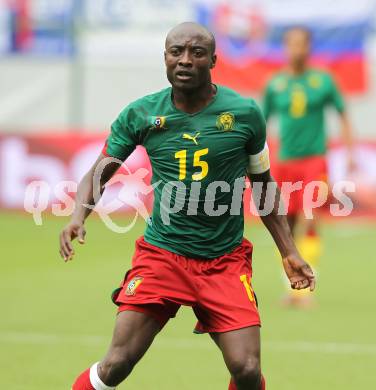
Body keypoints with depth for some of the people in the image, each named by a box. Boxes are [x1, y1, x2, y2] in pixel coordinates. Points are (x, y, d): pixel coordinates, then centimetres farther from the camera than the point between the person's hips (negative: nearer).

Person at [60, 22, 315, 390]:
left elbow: (263, 184, 9)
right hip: (161, 254, 0)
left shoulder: (245, 113, -4)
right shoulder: (140, 114, -4)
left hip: (226, 261, 0)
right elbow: (98, 173, 3)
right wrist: (78, 215, -18)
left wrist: (289, 252, 8)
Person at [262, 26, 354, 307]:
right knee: (286, 227, 5)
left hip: (315, 159, -2)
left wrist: (350, 153, 3)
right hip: (286, 161, 2)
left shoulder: (322, 81, 0)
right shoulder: (275, 84, 3)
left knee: (310, 221, -15)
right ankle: (292, 288, 17)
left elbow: (343, 115, 9)